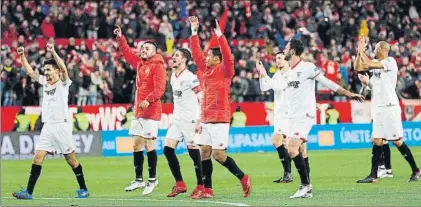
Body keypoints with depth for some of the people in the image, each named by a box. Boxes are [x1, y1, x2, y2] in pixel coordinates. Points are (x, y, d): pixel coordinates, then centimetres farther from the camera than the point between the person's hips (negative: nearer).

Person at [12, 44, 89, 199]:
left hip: (62, 125, -6)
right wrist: (22, 56, 10)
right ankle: (28, 191, -8)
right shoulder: (45, 82, 16)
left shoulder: (63, 83, -2)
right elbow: (30, 71, 19)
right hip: (47, 126, 6)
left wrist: (53, 52, -26)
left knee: (70, 159, 0)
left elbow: (63, 69, -21)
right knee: (37, 157, -5)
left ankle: (83, 189, 12)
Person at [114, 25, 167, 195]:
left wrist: (148, 100, -29)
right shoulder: (140, 63, 15)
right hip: (138, 110, 8)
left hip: (151, 110, -8)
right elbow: (127, 52, 29)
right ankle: (139, 180, 14)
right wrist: (120, 38, 22)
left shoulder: (158, 66, -8)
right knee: (137, 144, 8)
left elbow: (159, 88, -18)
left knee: (148, 144, -8)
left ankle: (152, 179, -1)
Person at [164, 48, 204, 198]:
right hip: (177, 120, 8)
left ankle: (201, 186, 6)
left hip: (190, 121, -8)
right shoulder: (173, 77, 12)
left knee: (194, 152, -5)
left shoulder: (190, 77, -13)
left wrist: (199, 121, -18)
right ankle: (180, 184, 8)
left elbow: (202, 99, -14)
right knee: (168, 149, 1)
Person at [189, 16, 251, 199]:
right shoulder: (205, 70, 11)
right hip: (206, 120, 7)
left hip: (220, 120, -7)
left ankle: (243, 178, 9)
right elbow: (195, 53, 16)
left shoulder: (225, 71, -7)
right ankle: (207, 190, 6)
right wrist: (194, 32, 13)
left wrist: (219, 34, -27)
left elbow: (227, 55, -22)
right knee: (204, 153, 3)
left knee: (219, 155, -8)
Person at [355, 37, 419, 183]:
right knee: (377, 141, 4)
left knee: (397, 141, -6)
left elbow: (369, 64, -20)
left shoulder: (390, 61, -11)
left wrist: (361, 51, -6)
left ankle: (415, 170, 5)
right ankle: (373, 176, 5)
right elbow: (358, 68, 16)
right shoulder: (376, 62, 14)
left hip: (389, 107, -8)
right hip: (378, 108, 8)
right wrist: (359, 51, 6)